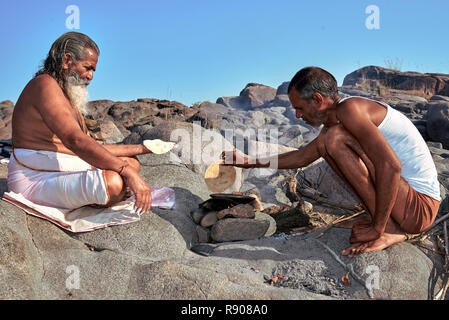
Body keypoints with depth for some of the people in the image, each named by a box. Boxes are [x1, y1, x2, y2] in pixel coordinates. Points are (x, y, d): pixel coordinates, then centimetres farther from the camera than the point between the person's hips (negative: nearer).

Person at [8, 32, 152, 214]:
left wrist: (139, 149, 14)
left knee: (132, 164, 14)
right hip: (36, 181, -10)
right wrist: (127, 172, -33)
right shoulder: (45, 84, -13)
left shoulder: (69, 98, 19)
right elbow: (75, 140, -28)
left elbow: (92, 148, 18)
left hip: (67, 172, 10)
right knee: (112, 182, -34)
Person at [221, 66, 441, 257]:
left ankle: (389, 229, -15)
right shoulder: (332, 122, 11)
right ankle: (383, 218, 7)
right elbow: (302, 157, 25)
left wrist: (377, 228, -21)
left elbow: (390, 166, -29)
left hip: (420, 207, -9)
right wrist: (249, 162, 27)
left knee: (336, 137, -20)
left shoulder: (349, 108, -19)